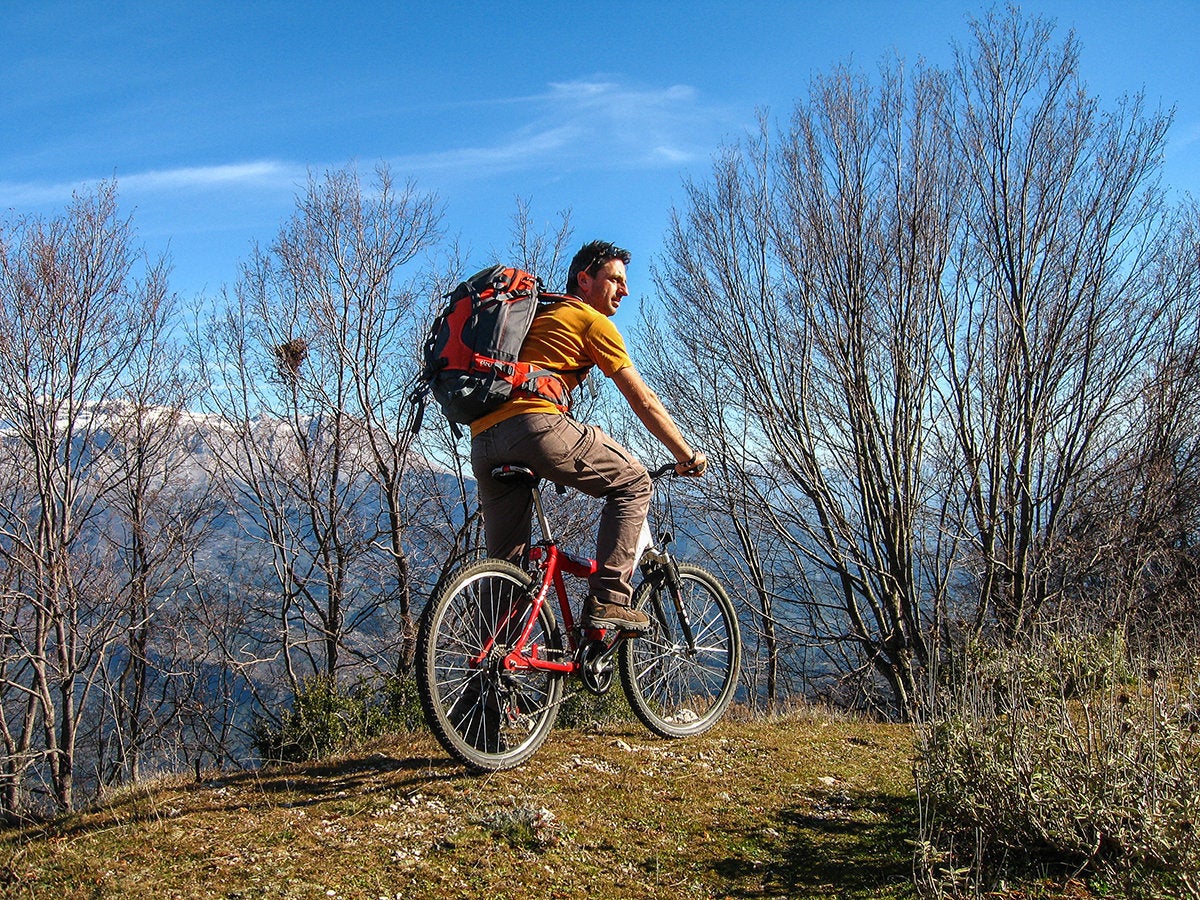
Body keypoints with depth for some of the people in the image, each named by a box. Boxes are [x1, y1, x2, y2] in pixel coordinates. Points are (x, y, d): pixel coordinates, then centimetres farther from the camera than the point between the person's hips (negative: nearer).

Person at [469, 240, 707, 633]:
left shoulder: (540, 315, 34)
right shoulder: (593, 321, 9)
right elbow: (642, 400, 7)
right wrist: (686, 455, 16)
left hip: (482, 439, 8)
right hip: (534, 425, -8)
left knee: (504, 561, 13)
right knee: (633, 482, 8)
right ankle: (609, 600, 0)